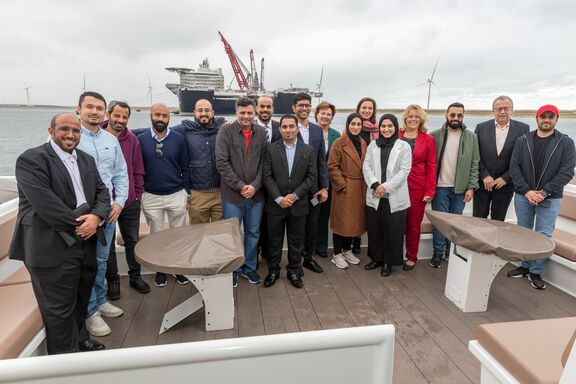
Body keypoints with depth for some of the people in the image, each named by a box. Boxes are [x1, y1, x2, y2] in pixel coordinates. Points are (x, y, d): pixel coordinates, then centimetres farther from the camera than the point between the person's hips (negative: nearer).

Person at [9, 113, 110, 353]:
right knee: (60, 306, 7)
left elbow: (102, 192, 8)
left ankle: (79, 339, 42)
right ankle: (65, 355, 26)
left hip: (85, 244, 7)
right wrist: (79, 225, -13)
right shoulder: (31, 160, -10)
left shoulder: (86, 159, 12)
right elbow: (45, 204, -20)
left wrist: (96, 217, -11)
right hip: (53, 248, -6)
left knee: (81, 300, 21)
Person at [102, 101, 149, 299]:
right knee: (107, 244, 12)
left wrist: (138, 195, 3)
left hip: (130, 202, 2)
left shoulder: (132, 140, -1)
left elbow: (138, 171, 4)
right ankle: (113, 281, 28)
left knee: (132, 241, 13)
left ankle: (135, 276, 29)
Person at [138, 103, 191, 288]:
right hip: (150, 197, 1)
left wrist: (186, 191, 0)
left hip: (177, 195, 0)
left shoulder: (179, 138, -2)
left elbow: (185, 167, 1)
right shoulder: (141, 139, -1)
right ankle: (160, 269, 31)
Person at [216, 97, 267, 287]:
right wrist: (240, 186, -14)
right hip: (232, 194, -3)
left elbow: (264, 163, 3)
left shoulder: (261, 133, 4)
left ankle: (249, 267, 33)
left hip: (256, 194, 3)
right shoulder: (226, 131, -5)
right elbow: (222, 163, -11)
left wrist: (255, 186, -10)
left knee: (253, 233, 15)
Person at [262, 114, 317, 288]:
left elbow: (311, 177, -2)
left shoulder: (308, 150, 1)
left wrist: (295, 195, -11)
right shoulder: (271, 149, -2)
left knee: (296, 241, 12)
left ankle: (294, 272, 29)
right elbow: (266, 176, -6)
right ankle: (273, 271, 29)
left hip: (298, 204, 1)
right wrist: (279, 198, -13)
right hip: (275, 204, -1)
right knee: (274, 240, 11)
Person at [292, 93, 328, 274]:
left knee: (313, 224, 13)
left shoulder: (317, 130, 8)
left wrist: (324, 187, 4)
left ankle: (309, 257, 31)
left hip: (314, 187, 5)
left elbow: (322, 160, 8)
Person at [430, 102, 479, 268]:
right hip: (440, 187, -1)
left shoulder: (471, 137, 4)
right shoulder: (435, 135, 0)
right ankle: (438, 252, 16)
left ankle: (452, 252, 25)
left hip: (461, 188, 1)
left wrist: (471, 187, -4)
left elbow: (474, 164, 3)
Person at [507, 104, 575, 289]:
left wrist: (544, 192, -16)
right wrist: (526, 191, -12)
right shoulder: (523, 141, 3)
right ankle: (525, 266, 25)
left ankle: (536, 272, 15)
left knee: (544, 235, 2)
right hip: (523, 195, 2)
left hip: (550, 198, -2)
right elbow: (514, 167, -2)